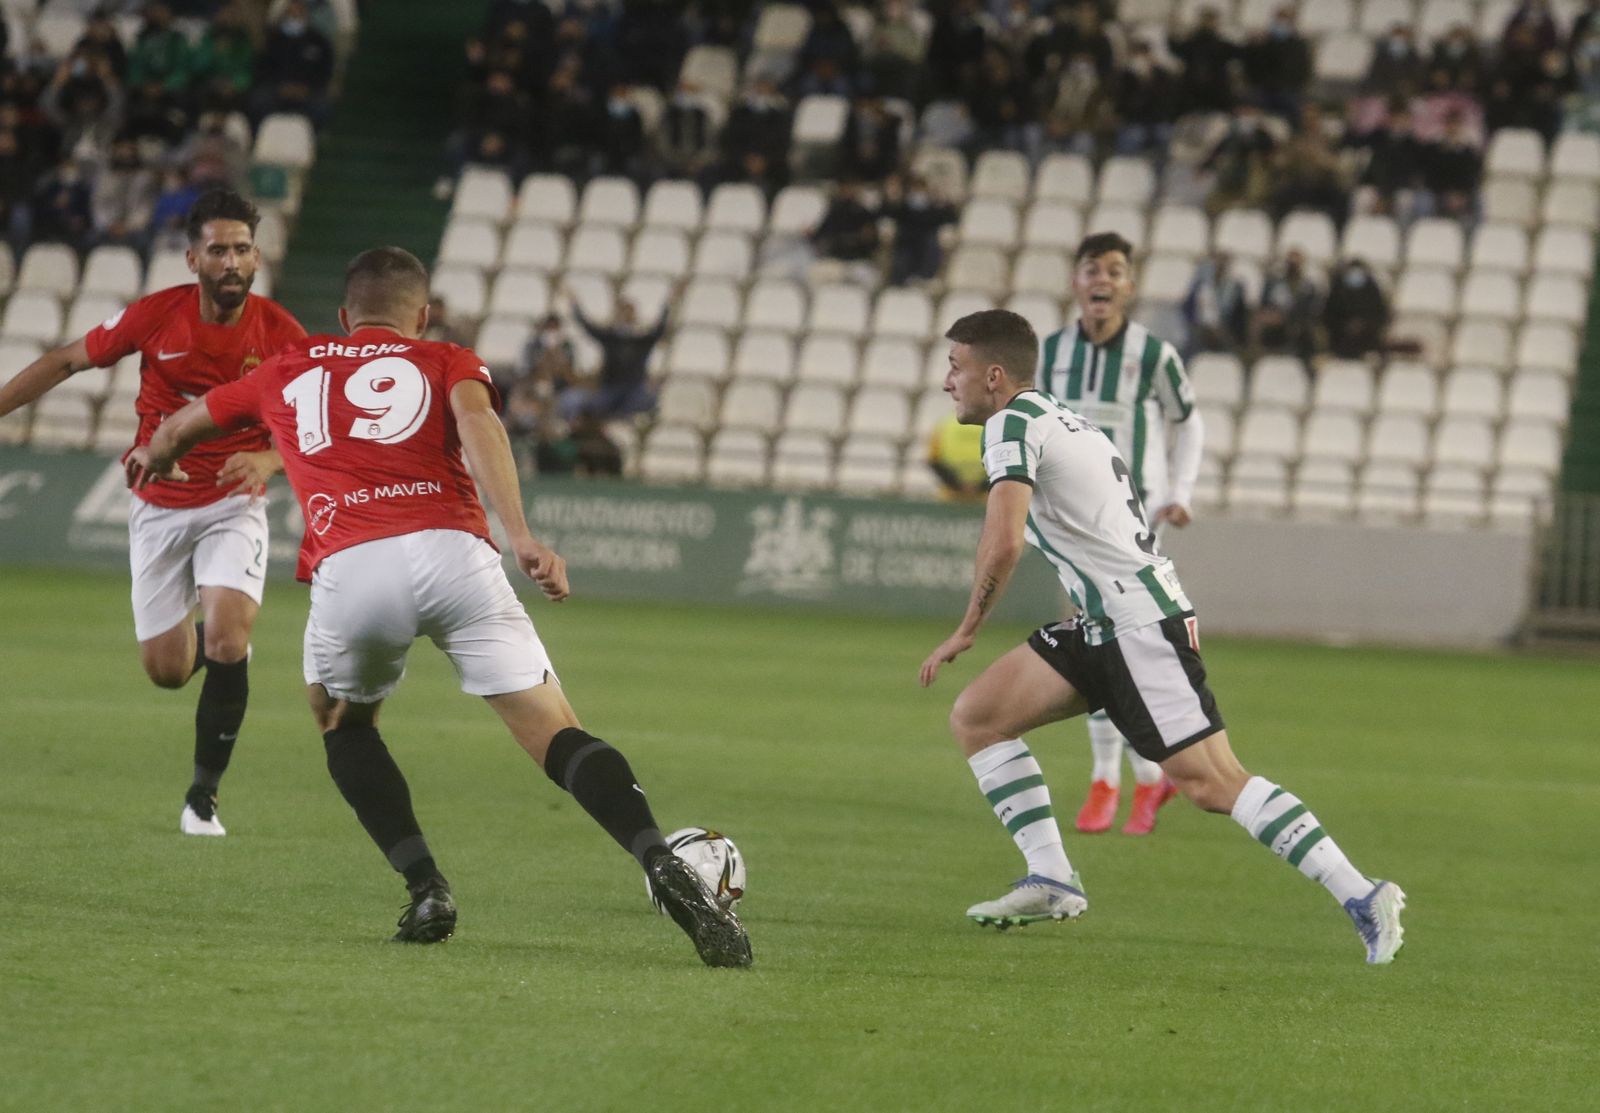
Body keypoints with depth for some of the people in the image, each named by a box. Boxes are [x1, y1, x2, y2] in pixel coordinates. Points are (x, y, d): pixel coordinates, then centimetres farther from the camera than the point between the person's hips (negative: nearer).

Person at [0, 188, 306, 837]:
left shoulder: (281, 335, -12)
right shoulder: (155, 316, -11)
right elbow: (67, 362, 2)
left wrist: (268, 461, -23)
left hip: (233, 505, -1)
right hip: (159, 508, 1)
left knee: (226, 641, -23)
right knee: (166, 670, 3)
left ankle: (204, 795, -7)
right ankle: (212, 642, 44)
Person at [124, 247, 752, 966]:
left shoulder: (288, 371, 32)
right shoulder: (448, 363, 25)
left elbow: (180, 427, 48)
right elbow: (476, 420, 0)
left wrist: (154, 458, 72)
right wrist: (519, 536, -13)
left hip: (348, 569, 1)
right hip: (451, 552, -1)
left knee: (342, 723, 29)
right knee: (557, 737, -2)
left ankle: (426, 890, 12)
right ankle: (663, 868, -25)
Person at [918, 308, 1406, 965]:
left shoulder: (1013, 423, -10)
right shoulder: (1061, 422, 19)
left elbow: (1002, 544, -22)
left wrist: (966, 631, -10)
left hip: (1141, 624, -10)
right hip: (1104, 625, 10)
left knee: (1209, 782, -14)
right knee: (975, 716, 6)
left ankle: (1362, 897, -14)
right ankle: (1052, 881, 3)